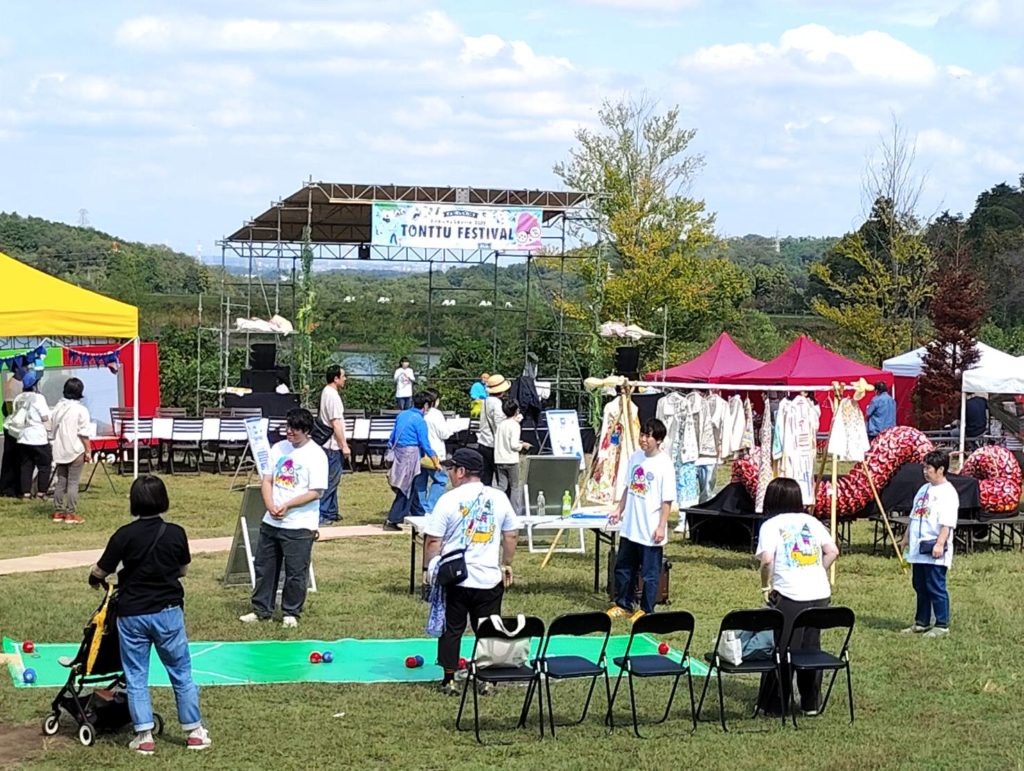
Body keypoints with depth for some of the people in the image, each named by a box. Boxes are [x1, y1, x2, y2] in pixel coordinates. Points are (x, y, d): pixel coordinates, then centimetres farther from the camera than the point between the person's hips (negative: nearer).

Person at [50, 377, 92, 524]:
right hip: (75, 451, -6)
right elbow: (83, 434, -12)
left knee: (61, 482, 12)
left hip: (60, 450, 6)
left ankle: (58, 512, 15)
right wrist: (88, 451, -5)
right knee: (73, 483, -2)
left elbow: (54, 429, 13)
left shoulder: (58, 407, 6)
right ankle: (71, 514, -3)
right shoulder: (81, 410, -12)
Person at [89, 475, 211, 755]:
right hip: (168, 611, 1)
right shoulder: (176, 533, -6)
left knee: (136, 677, 9)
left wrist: (94, 579, 18)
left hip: (132, 614, -1)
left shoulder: (124, 535, -11)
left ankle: (144, 735, 8)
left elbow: (100, 571, -5)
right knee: (181, 673, 12)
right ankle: (194, 731, 16)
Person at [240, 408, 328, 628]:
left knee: (295, 572, 3)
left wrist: (287, 506, -19)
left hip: (299, 525, -6)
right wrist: (270, 506, -10)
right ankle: (261, 610, 24)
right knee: (264, 567, 12)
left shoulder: (316, 455, -10)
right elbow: (267, 480, 7)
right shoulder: (279, 448, 7)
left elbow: (316, 492, -14)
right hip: (271, 522, 6)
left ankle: (291, 613, 16)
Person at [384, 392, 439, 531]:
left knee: (404, 488, 14)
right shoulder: (420, 420, -10)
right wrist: (435, 462, -2)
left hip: (398, 452, 7)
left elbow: (392, 438, 16)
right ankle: (391, 521, -4)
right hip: (411, 454, -7)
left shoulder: (402, 415, 11)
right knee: (405, 489, -2)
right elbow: (425, 444, -10)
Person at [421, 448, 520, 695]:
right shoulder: (498, 498, 2)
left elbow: (433, 540, -9)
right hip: (490, 579, 2)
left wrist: (428, 568, 2)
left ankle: (449, 679, 13)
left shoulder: (449, 500, -10)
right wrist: (506, 564, 19)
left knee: (451, 629, 10)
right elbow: (511, 534, 9)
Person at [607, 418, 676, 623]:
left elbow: (667, 500, -14)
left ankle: (646, 610, 18)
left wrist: (661, 526, -16)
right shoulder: (636, 457, 4)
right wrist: (619, 510, 14)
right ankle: (623, 605, 31)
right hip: (629, 526, 7)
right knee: (623, 568, 17)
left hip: (650, 530, -7)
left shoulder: (664, 464, -15)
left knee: (650, 573, 6)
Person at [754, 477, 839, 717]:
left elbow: (767, 560, -14)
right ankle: (811, 703, 19)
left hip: (790, 595, -4)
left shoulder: (771, 525, 1)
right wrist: (817, 572, 15)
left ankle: (775, 705, 9)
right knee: (811, 648, 14)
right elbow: (832, 551, 6)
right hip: (820, 592, 4)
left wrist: (766, 586, -1)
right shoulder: (811, 521, 14)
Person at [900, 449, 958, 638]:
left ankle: (942, 625, 1)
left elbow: (947, 523, -18)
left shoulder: (947, 492, -11)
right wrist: (906, 537, 23)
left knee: (936, 588, -5)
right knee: (920, 587, 14)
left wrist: (940, 544, -24)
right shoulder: (924, 489, 17)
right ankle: (921, 623, 22)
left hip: (935, 552, -9)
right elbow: (914, 516, 24)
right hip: (918, 550, 9)